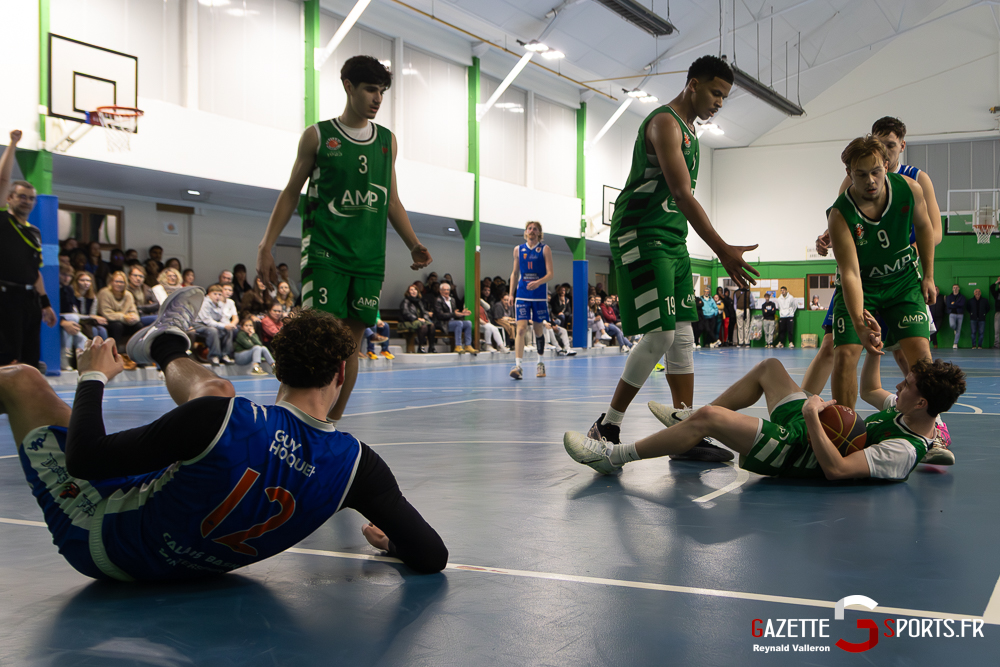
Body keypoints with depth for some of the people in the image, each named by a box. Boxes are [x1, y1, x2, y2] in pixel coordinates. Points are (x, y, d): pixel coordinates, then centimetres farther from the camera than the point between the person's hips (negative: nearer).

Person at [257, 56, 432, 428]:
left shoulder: (387, 141, 14)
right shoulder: (318, 136, 3)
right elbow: (291, 192, 6)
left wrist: (414, 245, 9)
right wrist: (266, 246, -2)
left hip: (370, 257, 4)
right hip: (325, 252, -4)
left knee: (353, 337, 4)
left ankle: (333, 423, 14)